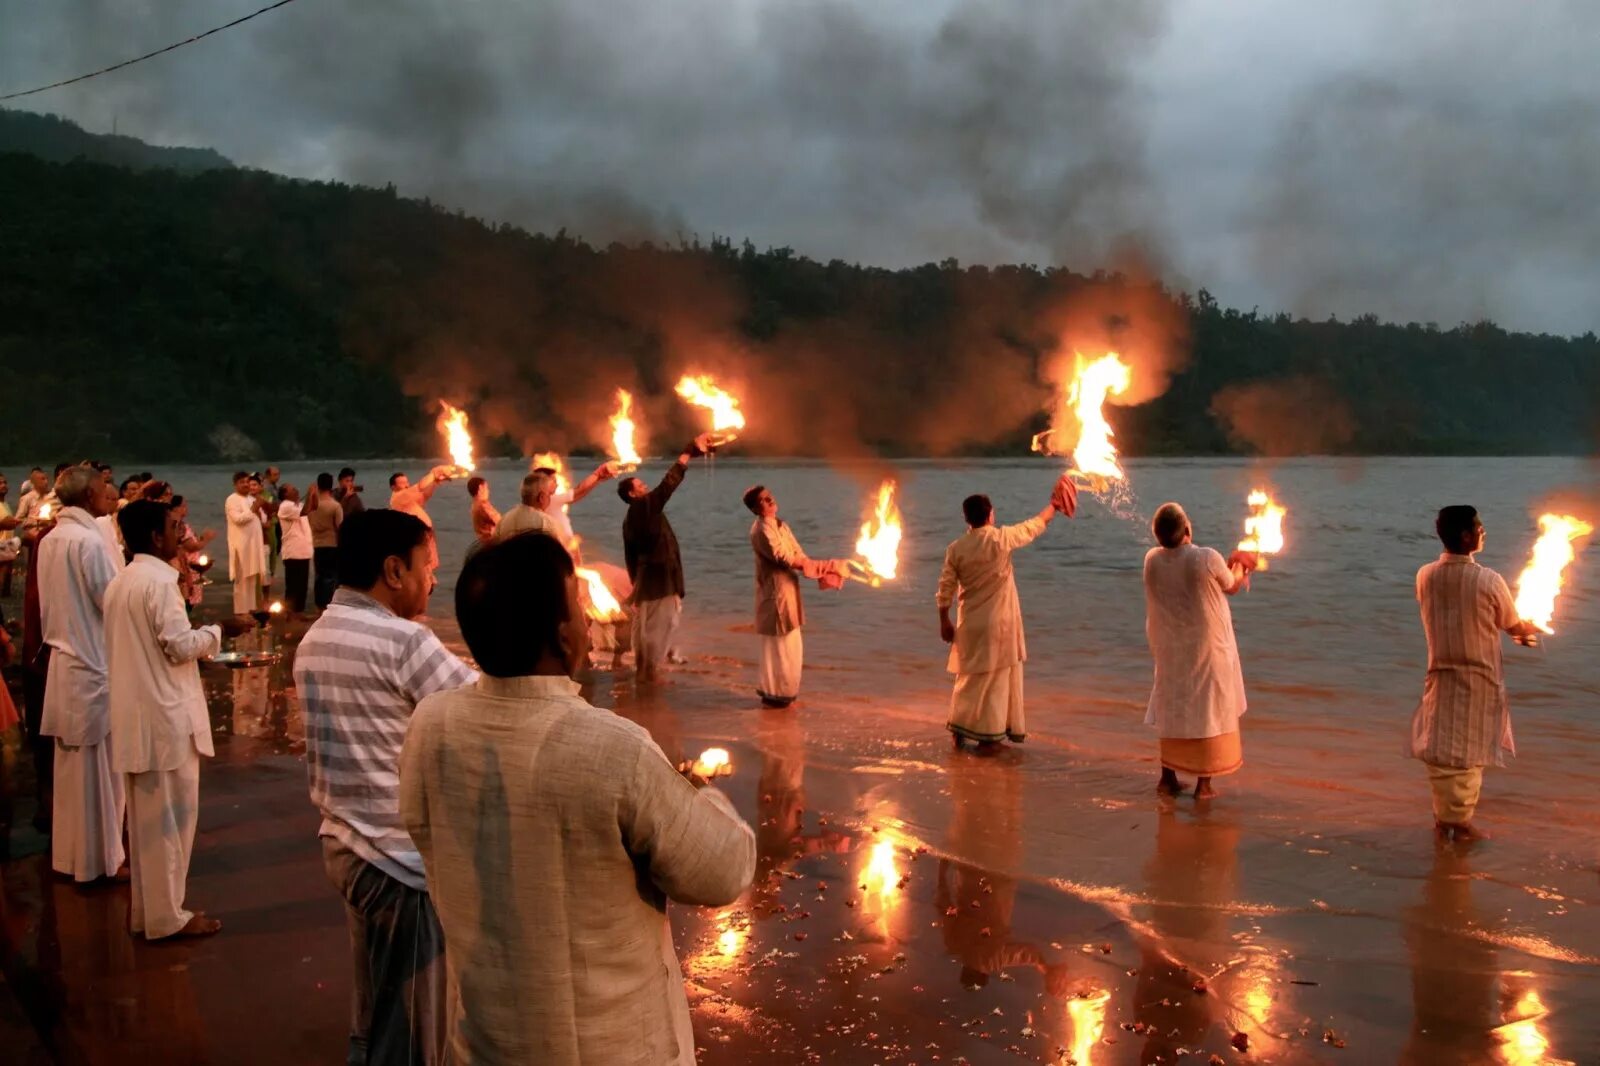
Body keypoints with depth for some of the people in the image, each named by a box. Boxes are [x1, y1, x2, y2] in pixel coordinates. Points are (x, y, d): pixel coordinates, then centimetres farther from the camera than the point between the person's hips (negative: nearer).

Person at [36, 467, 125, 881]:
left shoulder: (50, 540, 8)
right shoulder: (89, 540, -19)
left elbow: (54, 603, 14)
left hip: (65, 661, 9)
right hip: (94, 665, -9)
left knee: (72, 764, 17)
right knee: (98, 768, 2)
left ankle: (70, 853, 27)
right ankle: (99, 859, 10)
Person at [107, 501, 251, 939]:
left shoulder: (120, 582, 12)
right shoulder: (159, 580, -16)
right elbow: (179, 646, -19)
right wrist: (220, 630, -5)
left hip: (136, 714, 9)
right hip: (165, 716, -9)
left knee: (146, 815, 16)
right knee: (170, 816, 0)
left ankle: (145, 909, 25)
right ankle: (166, 915, 8)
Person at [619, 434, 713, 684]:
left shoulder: (630, 519, 11)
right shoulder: (645, 507, -14)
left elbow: (631, 556, 16)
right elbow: (669, 483, -21)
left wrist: (637, 582, 23)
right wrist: (690, 451, -17)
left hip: (647, 576, 9)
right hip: (659, 577, -9)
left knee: (645, 623, 14)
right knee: (658, 624, -3)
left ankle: (643, 668, 22)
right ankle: (650, 670, 0)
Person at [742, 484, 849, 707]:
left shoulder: (781, 525, 11)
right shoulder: (761, 531, -18)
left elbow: (797, 554, 11)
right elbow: (783, 558, -20)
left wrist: (818, 569, -4)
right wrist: (818, 566, -13)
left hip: (787, 591, 9)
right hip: (775, 593, -9)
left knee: (790, 645, 16)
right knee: (779, 645, -2)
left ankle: (782, 690, 27)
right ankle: (774, 693, 8)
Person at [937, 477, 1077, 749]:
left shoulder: (955, 549, -5)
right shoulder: (1001, 538, -12)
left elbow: (946, 589, -1)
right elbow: (1034, 526, 5)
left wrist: (944, 621, 10)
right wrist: (1054, 506, 23)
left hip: (969, 623, 3)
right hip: (999, 622, -3)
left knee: (970, 675, 15)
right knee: (996, 677, 6)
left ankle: (960, 729, 18)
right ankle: (988, 734, 10)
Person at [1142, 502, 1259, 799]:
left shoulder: (1152, 560, -7)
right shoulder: (1208, 558, -21)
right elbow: (1232, 586, -1)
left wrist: (1228, 567, 24)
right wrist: (1240, 566, 22)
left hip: (1169, 648, 4)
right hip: (1206, 647, -4)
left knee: (1172, 708, 17)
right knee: (1208, 709, 7)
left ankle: (1168, 777, 23)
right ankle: (1204, 784, 11)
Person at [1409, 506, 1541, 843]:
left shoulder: (1425, 576, -5)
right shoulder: (1489, 581, -19)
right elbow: (1513, 626, -3)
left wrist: (1519, 629, 24)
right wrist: (1533, 629, 23)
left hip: (1441, 675, 4)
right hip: (1478, 677, -4)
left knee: (1440, 748, 12)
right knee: (1468, 752, 7)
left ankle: (1443, 817, 22)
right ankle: (1461, 822, 16)